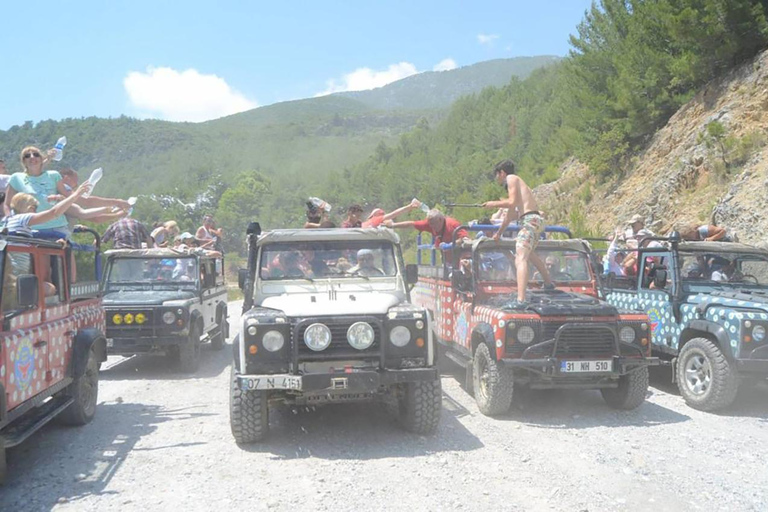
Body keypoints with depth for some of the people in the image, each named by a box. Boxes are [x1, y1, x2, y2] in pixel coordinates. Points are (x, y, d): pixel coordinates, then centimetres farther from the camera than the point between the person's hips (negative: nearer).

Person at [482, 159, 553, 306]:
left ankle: (521, 300, -34)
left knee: (520, 259, -20)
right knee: (530, 254, 34)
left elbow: (512, 202, -13)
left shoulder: (512, 178, 1)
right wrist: (499, 233, 41)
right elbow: (511, 212, 34)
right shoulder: (517, 183, 28)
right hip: (537, 221, 10)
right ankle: (548, 284, 50)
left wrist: (494, 204, 1)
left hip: (530, 220, -10)